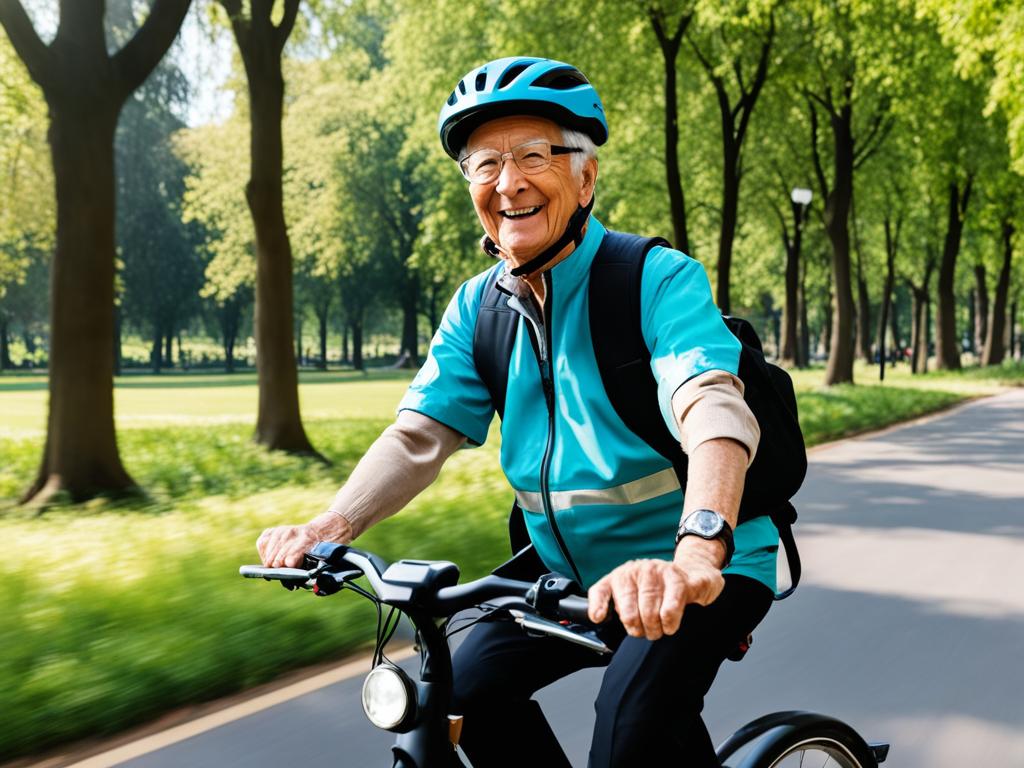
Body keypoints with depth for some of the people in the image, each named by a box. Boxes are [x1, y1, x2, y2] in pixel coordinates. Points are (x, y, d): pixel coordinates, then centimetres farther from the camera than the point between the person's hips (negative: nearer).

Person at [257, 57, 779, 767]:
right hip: (575, 572, 6)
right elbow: (420, 434, -7)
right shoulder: (479, 309, 1)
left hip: (706, 572, -6)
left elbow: (714, 411, -35)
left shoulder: (659, 280, -18)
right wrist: (332, 525, -26)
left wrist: (695, 556, -55)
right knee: (472, 687, -8)